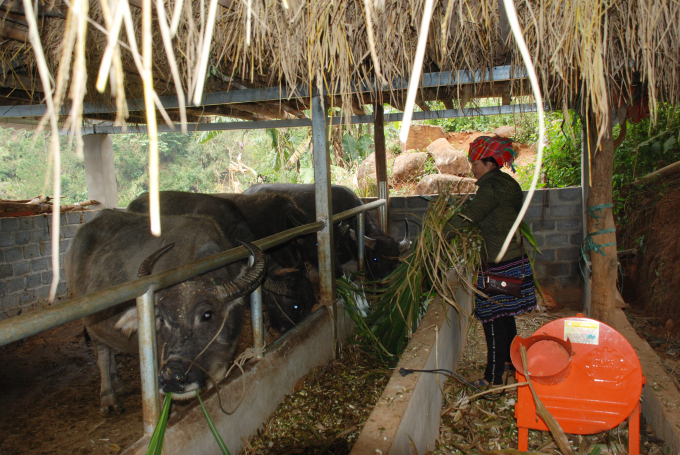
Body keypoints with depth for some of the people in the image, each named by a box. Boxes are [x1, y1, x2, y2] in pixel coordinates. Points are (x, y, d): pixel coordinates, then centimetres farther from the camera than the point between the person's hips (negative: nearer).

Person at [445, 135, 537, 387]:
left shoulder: (491, 186, -16)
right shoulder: (507, 184, 14)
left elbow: (470, 215, -22)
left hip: (499, 265, -10)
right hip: (515, 260, 10)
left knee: (494, 321, -4)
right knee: (505, 317, 21)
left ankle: (493, 378, 3)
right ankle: (510, 360, 36)